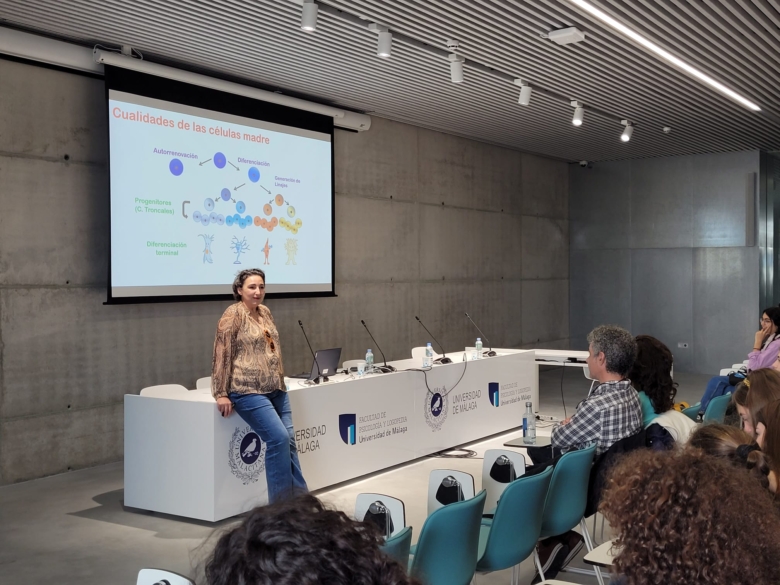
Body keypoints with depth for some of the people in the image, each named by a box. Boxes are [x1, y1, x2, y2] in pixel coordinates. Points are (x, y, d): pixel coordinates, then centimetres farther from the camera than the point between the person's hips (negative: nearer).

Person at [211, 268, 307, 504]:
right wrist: (221, 394, -14)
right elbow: (222, 354, -12)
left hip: (276, 389, 8)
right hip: (249, 391, -8)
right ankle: (281, 501, -3)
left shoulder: (265, 312, 14)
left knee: (289, 440, 3)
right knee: (278, 438, -15)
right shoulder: (234, 313, -9)